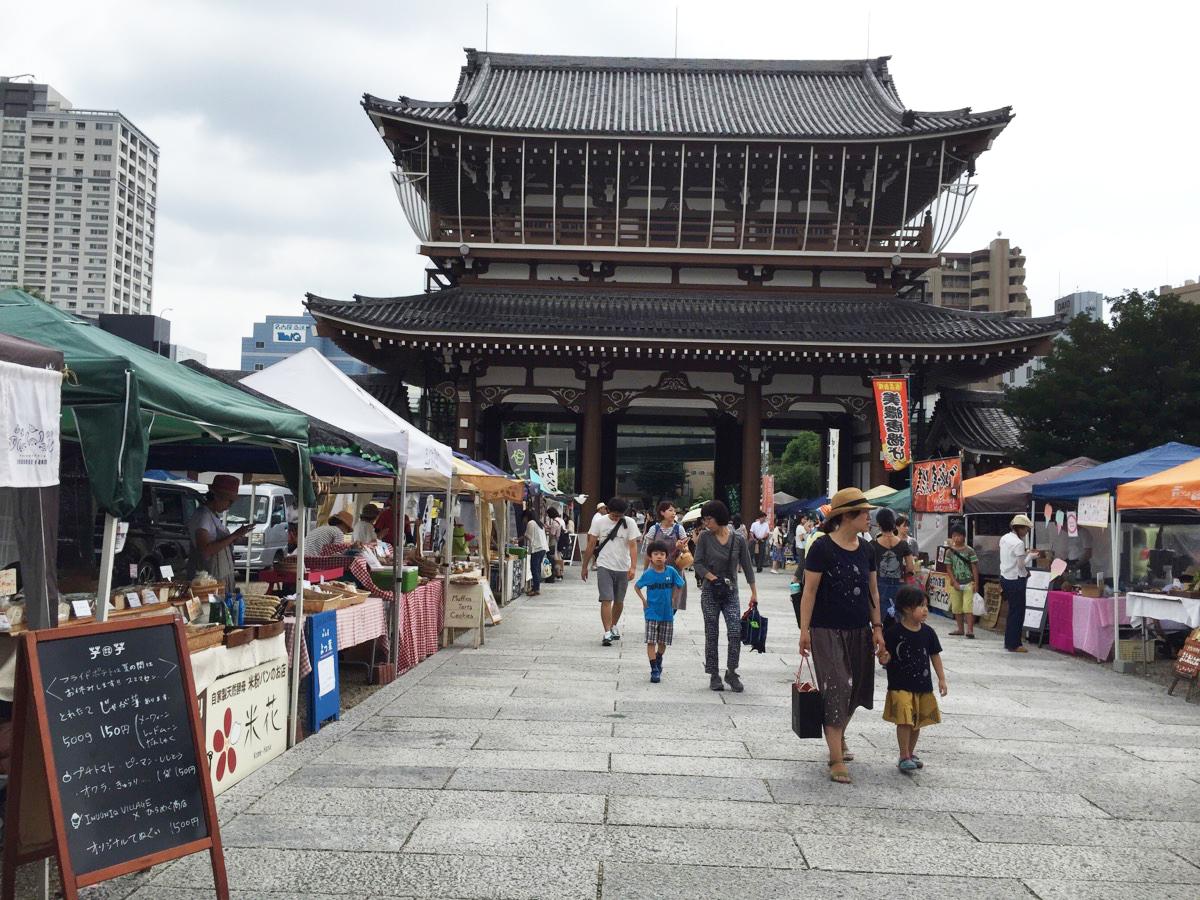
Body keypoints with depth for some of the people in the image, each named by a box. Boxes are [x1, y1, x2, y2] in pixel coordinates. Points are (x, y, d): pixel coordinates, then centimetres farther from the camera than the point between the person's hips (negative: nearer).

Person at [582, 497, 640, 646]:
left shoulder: (629, 523, -3)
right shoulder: (599, 522, -1)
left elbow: (633, 546, -9)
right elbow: (591, 545, 5)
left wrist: (632, 567, -21)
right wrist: (585, 567, 7)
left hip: (623, 568, 1)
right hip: (604, 567, -1)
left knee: (619, 601, 13)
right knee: (606, 600, -11)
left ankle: (614, 625, 36)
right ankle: (607, 633, -14)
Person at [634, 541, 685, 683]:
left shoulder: (671, 571, -6)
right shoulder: (648, 574, -8)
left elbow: (679, 585, 9)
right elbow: (637, 587, 6)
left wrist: (673, 599, 3)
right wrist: (644, 600, -3)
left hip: (667, 613, 2)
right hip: (652, 614, -2)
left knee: (663, 642, 12)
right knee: (651, 642, -6)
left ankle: (658, 660, 39)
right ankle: (654, 670, 0)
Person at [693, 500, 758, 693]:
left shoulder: (738, 539, -2)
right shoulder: (705, 538, -3)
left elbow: (747, 566, 4)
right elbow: (698, 563, -2)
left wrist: (754, 592, 4)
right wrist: (712, 577, -17)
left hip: (730, 592, 0)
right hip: (710, 592, 0)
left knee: (735, 633, -11)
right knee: (711, 635, 4)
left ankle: (731, 673, 4)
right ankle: (714, 676, 13)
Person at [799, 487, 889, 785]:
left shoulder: (865, 549, 6)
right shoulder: (822, 548, -12)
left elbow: (872, 591, 13)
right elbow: (810, 591, -11)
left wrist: (877, 627, 9)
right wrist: (804, 630, -13)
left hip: (859, 632, 6)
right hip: (828, 631, -6)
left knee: (855, 689, 14)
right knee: (836, 690, -8)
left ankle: (839, 736, 39)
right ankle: (837, 759, -4)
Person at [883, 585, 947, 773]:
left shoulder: (928, 632, 1)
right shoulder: (894, 633, -12)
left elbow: (935, 656, 10)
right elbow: (886, 657, -7)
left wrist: (942, 679, 8)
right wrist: (884, 657, -31)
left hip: (923, 686, 5)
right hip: (900, 686, -5)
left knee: (917, 722, 15)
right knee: (904, 721, -9)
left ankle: (911, 753, 31)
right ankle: (904, 757, 1)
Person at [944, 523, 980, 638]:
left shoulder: (969, 550, -4)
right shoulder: (949, 551, 3)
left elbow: (974, 568, -4)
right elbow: (949, 568, 3)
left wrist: (976, 583, -9)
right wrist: (954, 582, -7)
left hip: (968, 583, -4)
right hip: (956, 583, 4)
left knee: (968, 607, -11)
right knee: (956, 607, 10)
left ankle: (970, 630, -13)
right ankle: (960, 628, 21)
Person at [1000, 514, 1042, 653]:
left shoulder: (1004, 539, 8)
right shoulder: (1018, 543, -18)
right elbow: (1021, 564, -17)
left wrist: (1027, 552, 11)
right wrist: (1031, 556, -1)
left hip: (1005, 578, 9)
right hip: (1016, 580, -9)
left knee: (1012, 611, 17)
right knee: (1017, 612, 0)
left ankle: (1009, 641, 22)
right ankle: (1014, 644, 4)